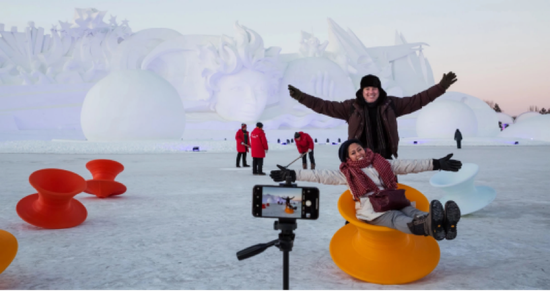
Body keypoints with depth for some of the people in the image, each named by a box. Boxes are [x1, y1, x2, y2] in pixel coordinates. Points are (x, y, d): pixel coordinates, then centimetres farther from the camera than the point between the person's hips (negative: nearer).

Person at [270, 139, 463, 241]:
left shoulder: (383, 163, 20)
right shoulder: (346, 174, 12)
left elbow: (409, 166, 18)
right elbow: (320, 176, 7)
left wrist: (437, 164, 13)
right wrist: (292, 175, 0)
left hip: (392, 204, 4)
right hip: (371, 212, -4)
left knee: (411, 211, -29)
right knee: (397, 219, -34)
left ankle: (444, 225, -59)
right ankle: (430, 228, -65)